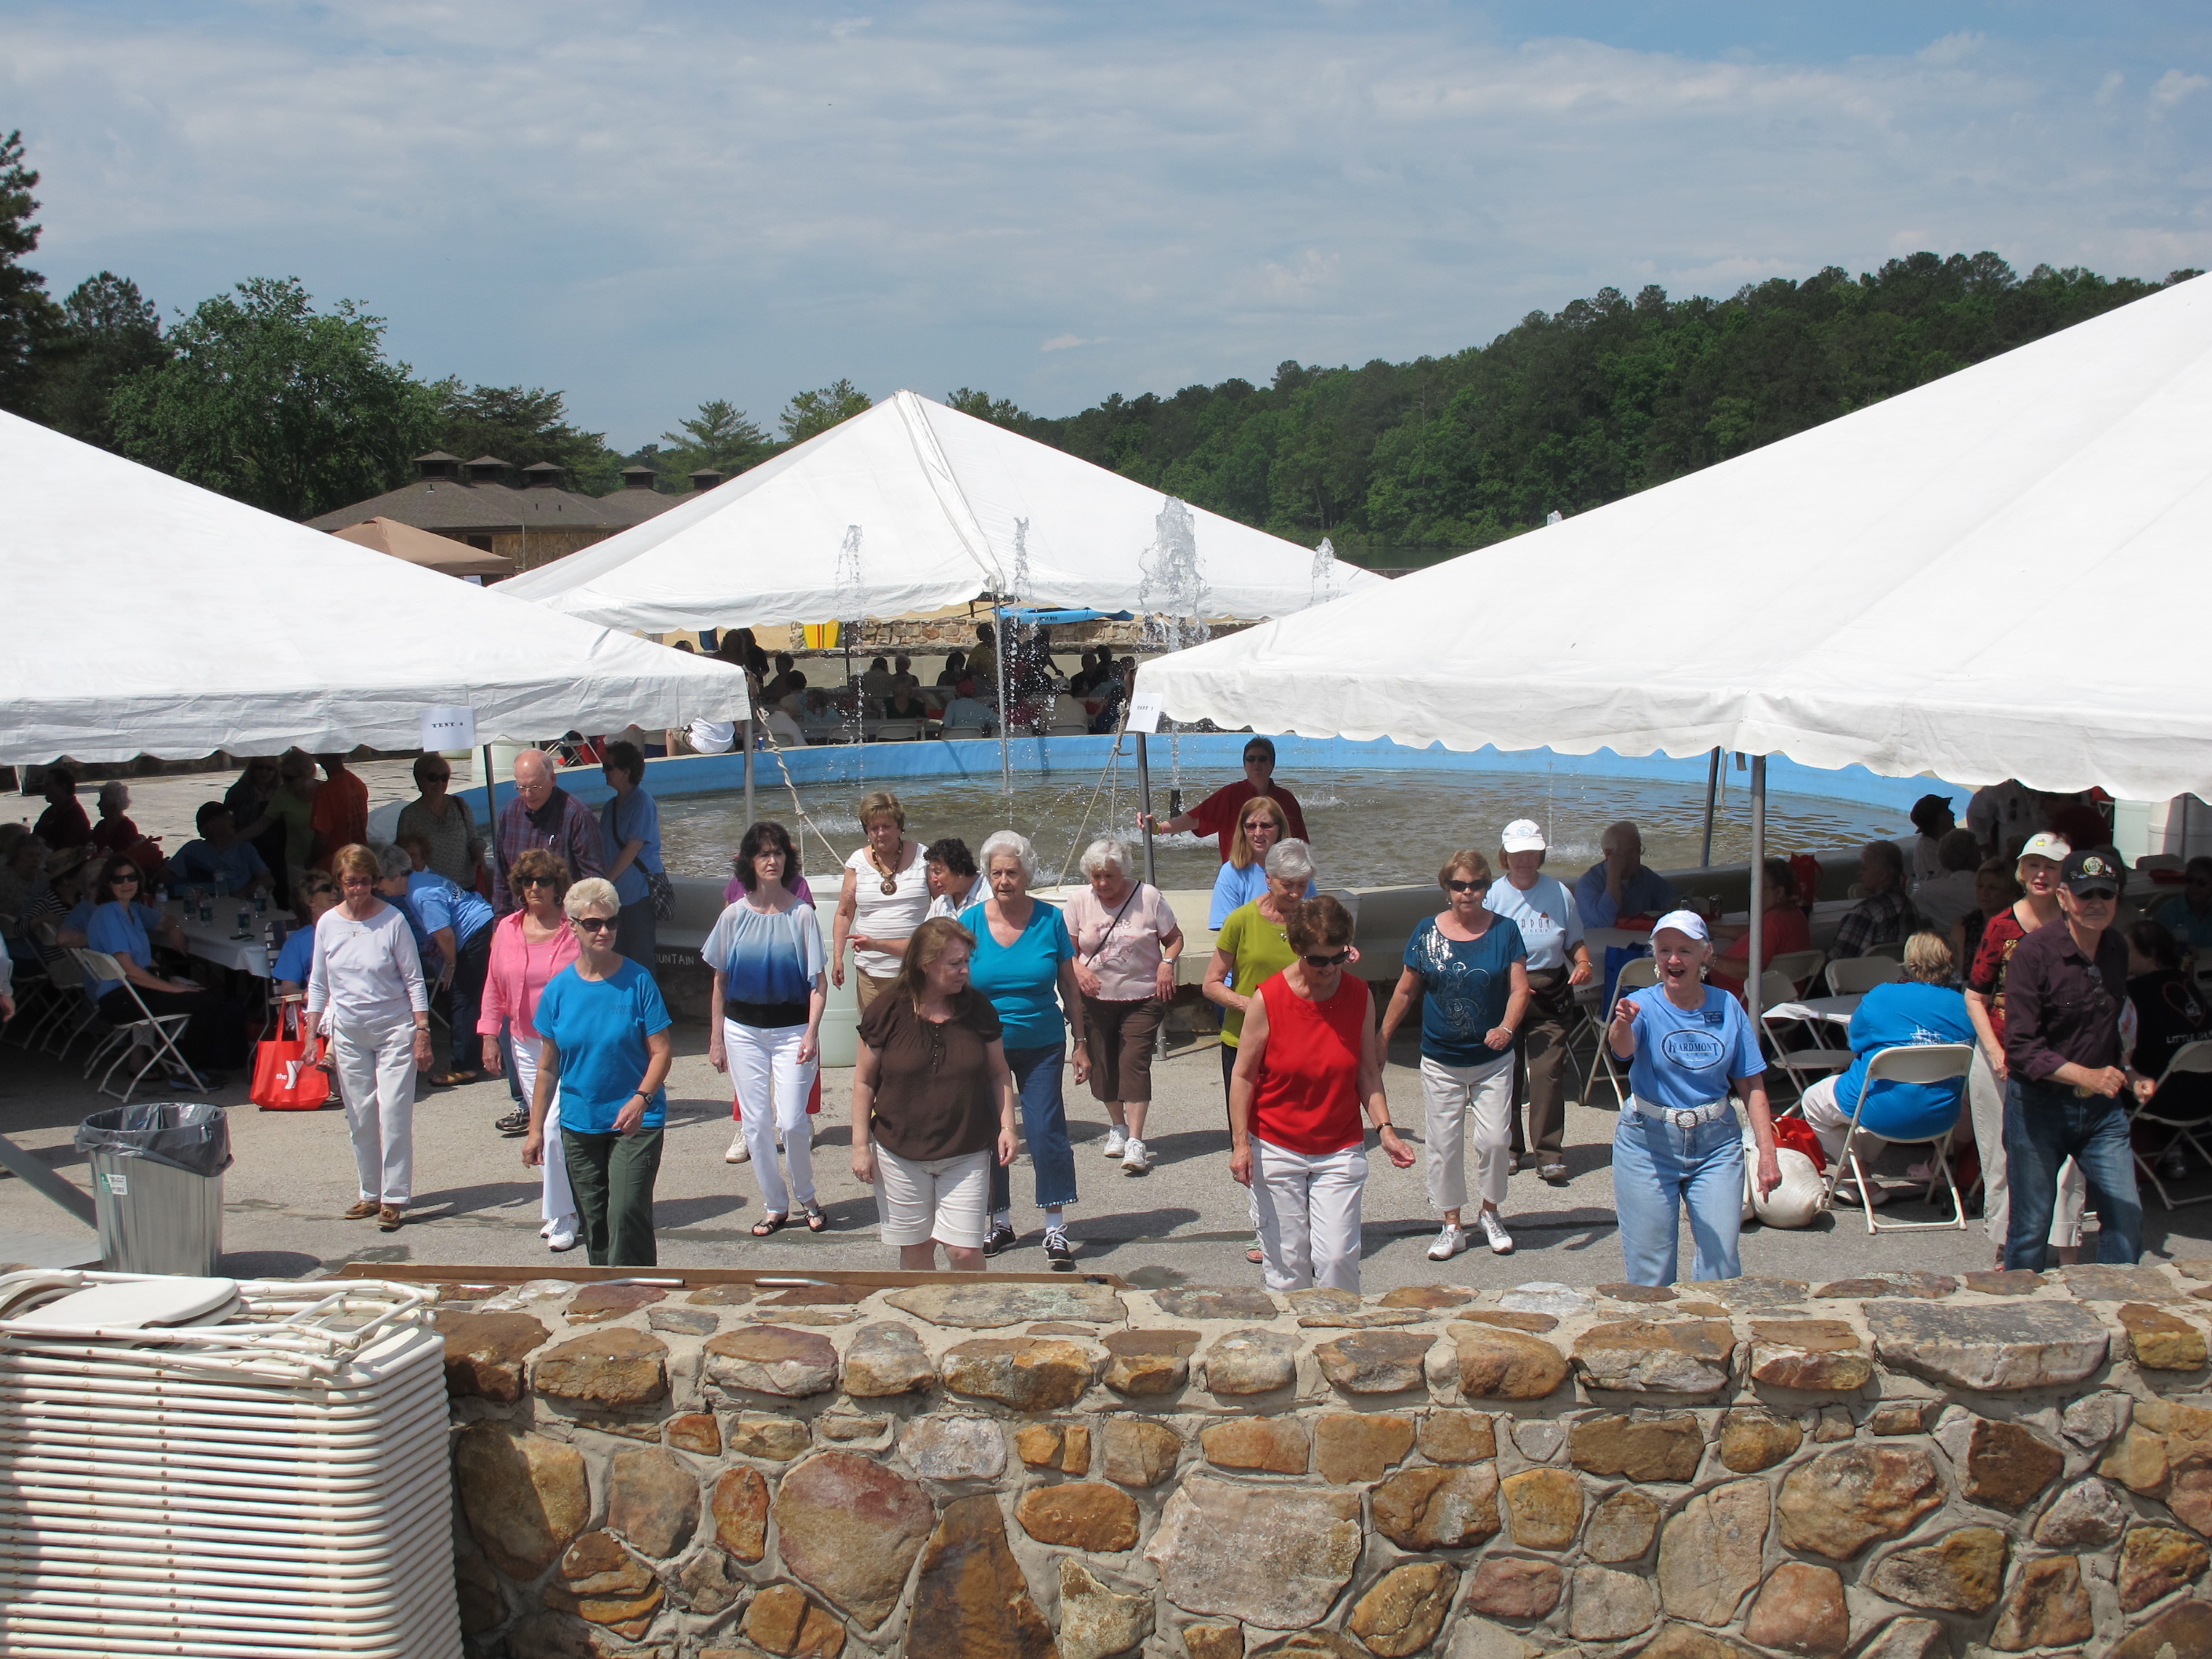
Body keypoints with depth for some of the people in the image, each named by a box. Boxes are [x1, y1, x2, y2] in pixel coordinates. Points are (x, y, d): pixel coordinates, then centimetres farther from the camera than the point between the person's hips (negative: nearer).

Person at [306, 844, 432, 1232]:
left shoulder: (393, 920, -8)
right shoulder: (328, 924, 2)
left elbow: (414, 981, -4)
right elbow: (318, 985, 11)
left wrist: (422, 1032, -8)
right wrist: (310, 1036, 8)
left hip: (394, 1029, -4)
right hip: (348, 1033, 4)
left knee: (393, 1115, -6)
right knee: (360, 1119, 7)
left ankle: (394, 1199, -1)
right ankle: (371, 1194, 18)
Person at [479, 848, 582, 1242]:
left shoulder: (576, 930, -7)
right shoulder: (506, 930, 5)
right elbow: (494, 988, 11)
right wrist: (489, 1036, 6)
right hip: (525, 1044, 5)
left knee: (554, 1128, -11)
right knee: (540, 1128, 10)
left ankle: (561, 1217, -1)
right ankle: (558, 1208, 23)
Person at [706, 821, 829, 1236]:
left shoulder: (801, 914, -4)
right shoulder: (734, 915, 2)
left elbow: (816, 981, -4)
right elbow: (720, 982, 8)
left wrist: (811, 1032, -15)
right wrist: (716, 1039, 7)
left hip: (792, 1027, -2)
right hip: (743, 1029, 2)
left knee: (791, 1121, -8)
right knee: (754, 1122, 4)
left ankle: (806, 1198, 16)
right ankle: (774, 1206, 19)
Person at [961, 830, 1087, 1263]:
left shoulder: (1050, 920, -3)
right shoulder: (970, 922, -3)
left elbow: (1070, 987, 4)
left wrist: (1080, 1043, 4)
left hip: (1041, 1047, -1)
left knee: (1046, 1133, -6)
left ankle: (1056, 1230, 5)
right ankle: (1000, 1224, 25)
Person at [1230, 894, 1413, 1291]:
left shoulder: (1358, 995, -4)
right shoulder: (1268, 998, -12)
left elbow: (1368, 1072, 4)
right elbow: (1243, 1076, -5)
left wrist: (1385, 1129, -7)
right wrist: (1241, 1144, -9)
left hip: (1340, 1151, 2)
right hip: (1277, 1150, -2)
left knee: (1337, 1257, -6)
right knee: (1287, 1260, 2)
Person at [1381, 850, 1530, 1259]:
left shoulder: (1504, 930, -2)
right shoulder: (1428, 931, -1)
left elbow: (1519, 988, -5)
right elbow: (1405, 991, 7)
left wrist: (1506, 1027, -23)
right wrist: (1381, 1040, 9)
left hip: (1492, 1060, -1)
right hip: (1441, 1061, 1)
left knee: (1495, 1140, -4)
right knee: (1443, 1144, 4)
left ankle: (1491, 1213, 20)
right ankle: (1452, 1225, 18)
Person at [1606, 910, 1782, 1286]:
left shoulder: (1727, 1007, 1)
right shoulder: (1644, 1005, -7)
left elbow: (1751, 1085, 4)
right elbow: (1622, 1047, -30)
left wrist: (1767, 1153, -4)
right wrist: (1622, 1024, -53)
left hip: (1715, 1143, 2)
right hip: (1649, 1144, -2)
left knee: (1722, 1262, -4)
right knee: (1650, 1272, 0)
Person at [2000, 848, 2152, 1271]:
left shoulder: (2117, 950, 5)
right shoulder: (2034, 951, -16)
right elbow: (2021, 1048, -20)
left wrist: (2129, 1074, 6)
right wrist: (2087, 1075, -28)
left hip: (2101, 1109, 5)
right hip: (2039, 1105, -5)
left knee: (2126, 1218, -2)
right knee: (2031, 1228, 4)